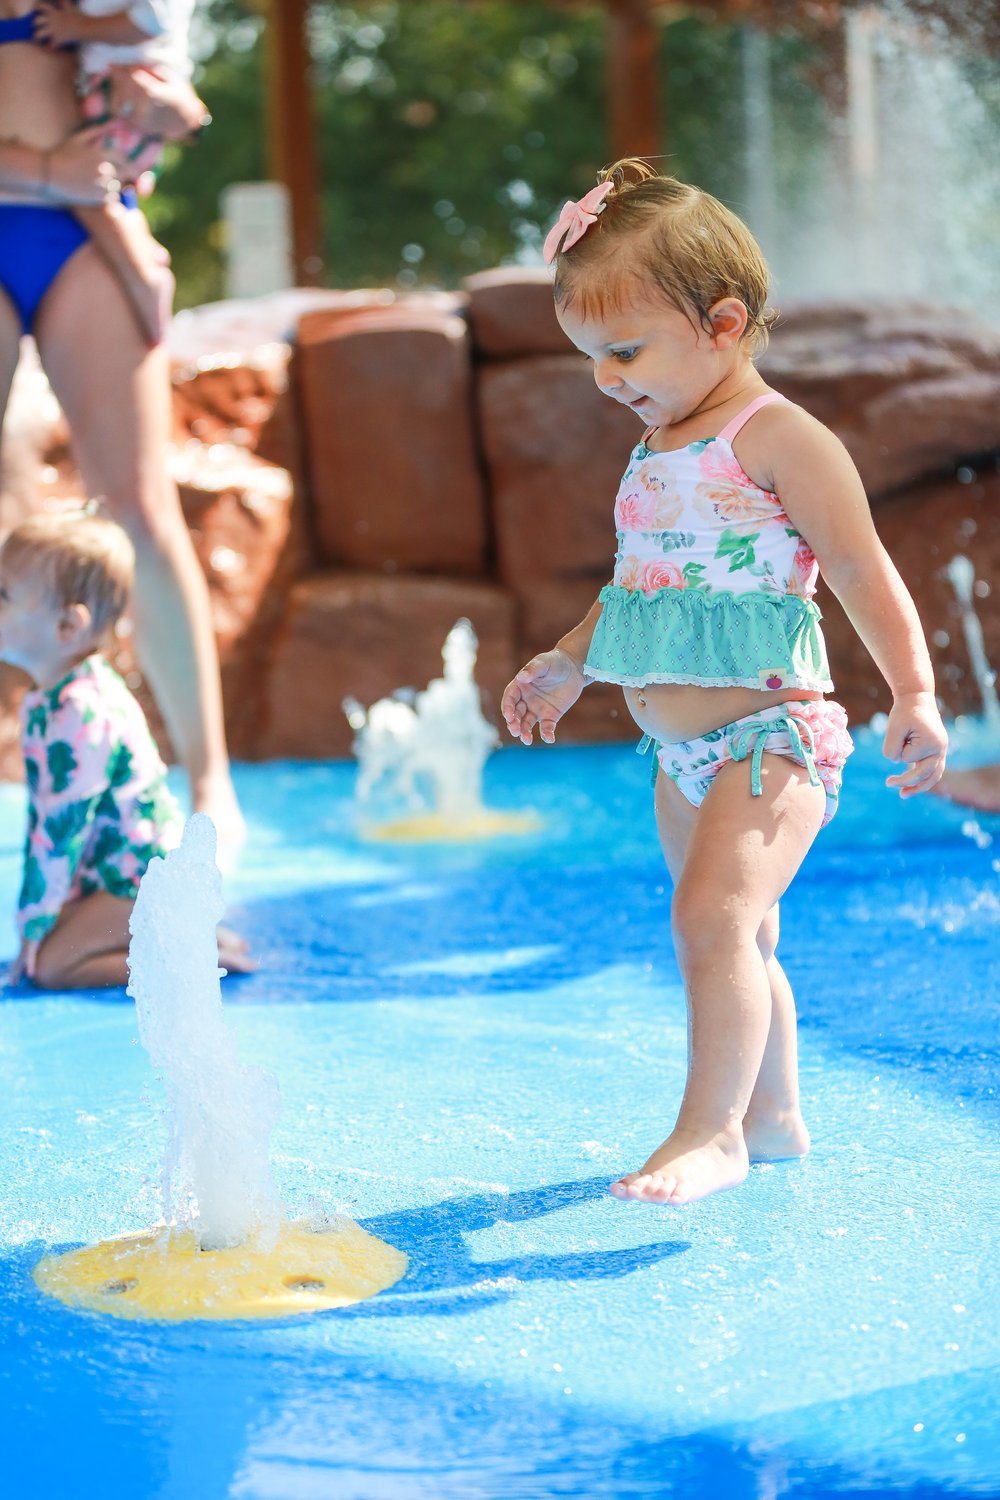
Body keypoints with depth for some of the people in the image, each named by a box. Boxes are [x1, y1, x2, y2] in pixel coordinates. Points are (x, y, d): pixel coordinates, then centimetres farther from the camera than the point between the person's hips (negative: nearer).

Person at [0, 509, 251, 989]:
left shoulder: (78, 716, -26)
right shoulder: (44, 701, 6)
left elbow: (63, 828, -23)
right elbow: (42, 814, 10)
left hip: (145, 881, -10)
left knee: (50, 965, -15)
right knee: (48, 939, 9)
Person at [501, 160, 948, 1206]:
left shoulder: (777, 439, -13)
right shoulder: (655, 453, 12)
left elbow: (863, 572, -15)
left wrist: (914, 696, -22)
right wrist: (568, 664, 26)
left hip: (772, 733, -9)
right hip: (684, 751, 9)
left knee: (712, 915, -21)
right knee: (734, 937, 16)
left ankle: (711, 1130, -13)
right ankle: (771, 1113, 30)